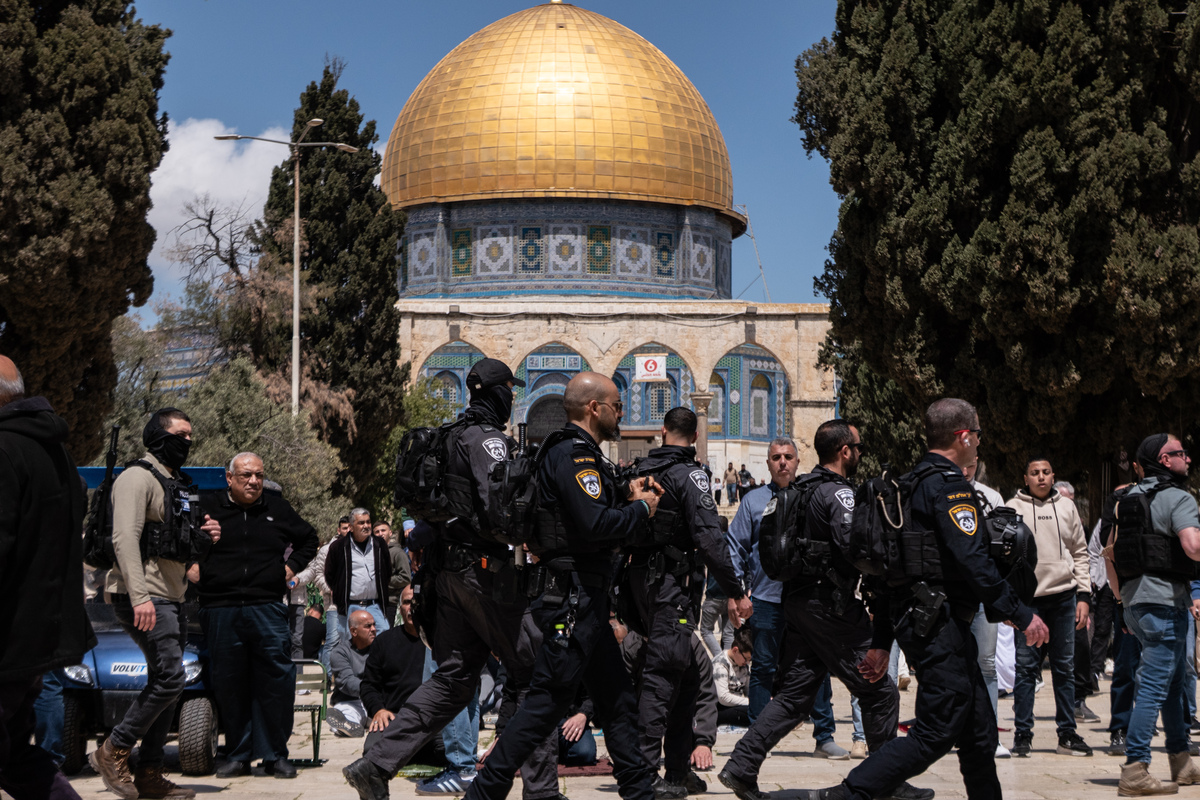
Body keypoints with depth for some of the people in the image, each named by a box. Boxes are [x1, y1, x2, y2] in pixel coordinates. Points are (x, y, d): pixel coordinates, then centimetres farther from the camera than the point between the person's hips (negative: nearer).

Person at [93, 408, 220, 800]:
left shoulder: (174, 484, 22)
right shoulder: (138, 478, -8)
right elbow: (125, 539, -19)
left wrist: (203, 539, 6)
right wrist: (140, 597, -28)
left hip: (170, 598, 10)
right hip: (144, 597, -10)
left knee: (165, 684, 8)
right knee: (170, 679, -16)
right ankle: (113, 751, -5)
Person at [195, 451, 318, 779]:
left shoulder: (279, 509, 14)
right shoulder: (207, 507, 7)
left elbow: (309, 540, 28)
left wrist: (292, 566, 14)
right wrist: (189, 566, 2)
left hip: (267, 608, 1)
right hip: (221, 612, -1)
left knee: (276, 683, -4)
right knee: (229, 686, 3)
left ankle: (276, 755, 6)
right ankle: (237, 756, 14)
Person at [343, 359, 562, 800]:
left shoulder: (454, 439, 17)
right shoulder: (488, 439, -12)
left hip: (452, 571, 9)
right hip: (487, 568, -9)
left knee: (452, 679, 12)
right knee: (537, 675, -1)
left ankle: (375, 764, 7)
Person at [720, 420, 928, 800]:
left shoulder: (800, 489, 14)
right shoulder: (839, 493, -14)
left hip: (796, 601, 9)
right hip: (830, 606, -9)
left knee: (793, 694, 10)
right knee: (879, 691, 2)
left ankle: (741, 765, 2)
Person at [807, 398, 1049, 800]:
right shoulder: (950, 487, -11)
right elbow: (973, 562, -21)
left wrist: (882, 642, 20)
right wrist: (1021, 615, -15)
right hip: (938, 625, -10)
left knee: (979, 728, 14)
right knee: (937, 732, -9)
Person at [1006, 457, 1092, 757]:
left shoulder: (1066, 507, 11)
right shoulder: (1013, 508, 2)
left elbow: (1080, 552, 13)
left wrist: (1083, 595, 5)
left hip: (1064, 597, 3)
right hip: (1028, 598, -3)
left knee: (1065, 668, 7)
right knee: (1025, 668, -2)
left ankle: (1067, 733, 13)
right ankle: (1023, 733, 4)